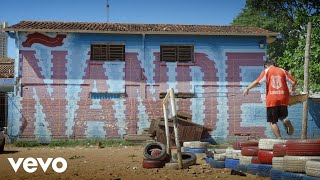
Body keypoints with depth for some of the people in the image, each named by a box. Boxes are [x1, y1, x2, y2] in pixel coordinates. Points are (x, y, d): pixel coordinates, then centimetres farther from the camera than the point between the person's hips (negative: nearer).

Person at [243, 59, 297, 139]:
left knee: (273, 122, 6)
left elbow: (257, 81, -6)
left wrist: (248, 89, 1)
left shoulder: (266, 71, 5)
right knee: (282, 116, 22)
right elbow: (294, 82, 10)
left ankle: (279, 139, -4)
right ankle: (285, 121, -12)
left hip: (272, 100, -2)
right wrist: (293, 88, 31)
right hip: (283, 99, 3)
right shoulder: (283, 71, 11)